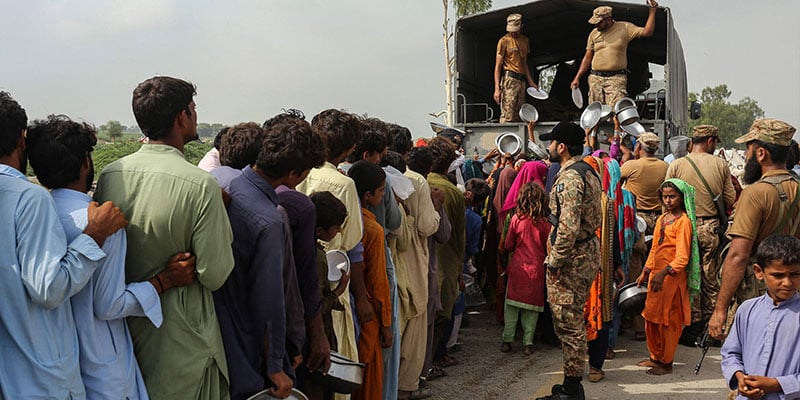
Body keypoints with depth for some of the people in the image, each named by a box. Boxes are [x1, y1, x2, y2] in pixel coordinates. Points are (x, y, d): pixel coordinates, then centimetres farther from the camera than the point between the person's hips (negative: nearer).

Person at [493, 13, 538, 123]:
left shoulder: (525, 40, 17)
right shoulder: (504, 41, -2)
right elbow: (498, 66, -5)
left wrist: (531, 82, 21)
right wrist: (497, 88, -14)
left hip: (522, 81, 7)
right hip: (509, 80, -7)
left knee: (519, 117, 5)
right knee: (507, 116, -14)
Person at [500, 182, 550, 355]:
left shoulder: (516, 219, -7)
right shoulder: (545, 223, -7)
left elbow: (508, 246, 1)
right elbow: (548, 248, 2)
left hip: (518, 267, 0)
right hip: (537, 269, 0)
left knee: (511, 305, 8)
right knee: (532, 306, 8)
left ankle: (507, 340, 8)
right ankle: (528, 342, 8)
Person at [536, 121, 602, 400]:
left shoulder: (569, 178, -20)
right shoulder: (588, 172, 13)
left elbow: (568, 227, -27)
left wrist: (554, 261, -19)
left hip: (571, 257, -11)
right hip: (588, 249, 11)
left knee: (568, 324, -2)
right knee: (574, 321, 17)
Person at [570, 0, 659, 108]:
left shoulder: (624, 27, 4)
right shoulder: (594, 33, 13)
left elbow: (647, 32, -2)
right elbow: (587, 58, 18)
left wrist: (652, 11, -7)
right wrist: (577, 78, 13)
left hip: (616, 79, -4)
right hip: (595, 79, 4)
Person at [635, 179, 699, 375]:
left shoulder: (684, 221, -12)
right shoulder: (661, 219, 13)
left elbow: (682, 257, -18)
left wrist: (664, 273, -27)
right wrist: (645, 272, 19)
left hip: (673, 276, -8)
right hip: (656, 274, 8)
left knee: (668, 319, 0)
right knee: (651, 318, 13)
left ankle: (666, 363, 11)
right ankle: (655, 357, 26)